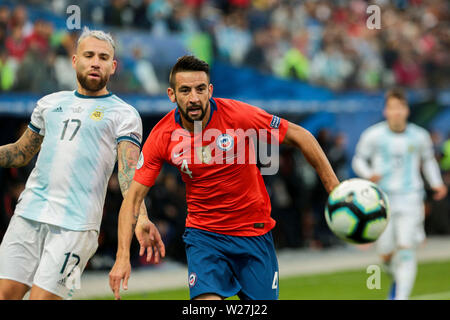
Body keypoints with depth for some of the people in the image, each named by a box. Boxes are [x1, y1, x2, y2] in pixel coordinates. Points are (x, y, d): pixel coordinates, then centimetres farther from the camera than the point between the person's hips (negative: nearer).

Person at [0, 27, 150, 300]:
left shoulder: (123, 114, 5)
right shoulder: (50, 104, 19)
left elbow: (130, 174, -7)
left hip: (75, 224, -4)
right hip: (29, 213, 5)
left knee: (42, 297, -13)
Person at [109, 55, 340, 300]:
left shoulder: (238, 114, -16)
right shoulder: (162, 137, -12)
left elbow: (299, 136, -6)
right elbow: (133, 198, -8)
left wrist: (334, 188, -6)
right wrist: (123, 257, -18)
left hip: (254, 232, 0)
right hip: (203, 232, 0)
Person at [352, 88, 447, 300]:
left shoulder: (419, 136, 5)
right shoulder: (373, 135, -1)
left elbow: (428, 160, 21)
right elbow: (358, 159, 7)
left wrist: (436, 183, 7)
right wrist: (368, 174, -14)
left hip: (410, 197, 0)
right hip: (382, 198, 0)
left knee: (406, 250, -14)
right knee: (386, 254, -1)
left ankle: (402, 296, -13)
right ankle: (398, 279, 33)